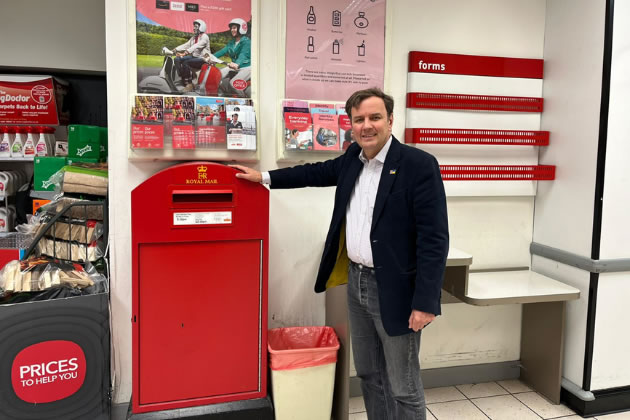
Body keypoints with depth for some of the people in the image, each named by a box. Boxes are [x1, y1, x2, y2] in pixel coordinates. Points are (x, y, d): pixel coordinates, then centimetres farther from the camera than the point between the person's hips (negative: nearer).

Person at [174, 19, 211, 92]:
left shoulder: (204, 37, -9)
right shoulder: (194, 37, 18)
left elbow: (197, 46, -25)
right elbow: (186, 45, 9)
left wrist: (186, 52, -38)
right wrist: (175, 50, -6)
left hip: (202, 59, -8)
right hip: (194, 56, 8)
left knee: (185, 62, -29)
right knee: (177, 59, -11)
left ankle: (189, 85, -21)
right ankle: (183, 80, -16)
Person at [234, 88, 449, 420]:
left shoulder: (420, 165, -17)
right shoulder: (354, 157, 5)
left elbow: (434, 239, -19)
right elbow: (318, 172, 23)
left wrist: (425, 302, -21)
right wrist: (265, 177, 22)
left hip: (395, 289, -7)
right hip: (356, 281, 7)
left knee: (403, 387, 8)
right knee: (368, 373, 21)